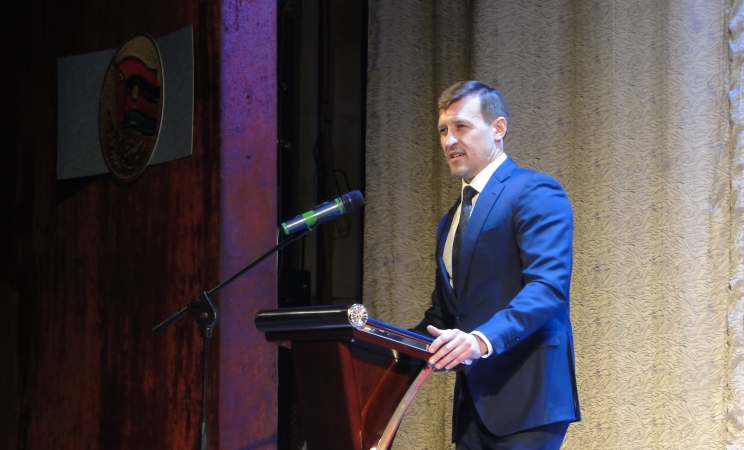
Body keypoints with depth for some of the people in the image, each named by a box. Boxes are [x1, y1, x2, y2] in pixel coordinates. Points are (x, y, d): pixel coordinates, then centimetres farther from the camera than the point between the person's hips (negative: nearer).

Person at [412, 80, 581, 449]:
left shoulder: (536, 193, -5)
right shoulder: (450, 221, 22)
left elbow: (549, 285, -18)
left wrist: (484, 339, -32)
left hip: (525, 396, -8)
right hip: (474, 402, 8)